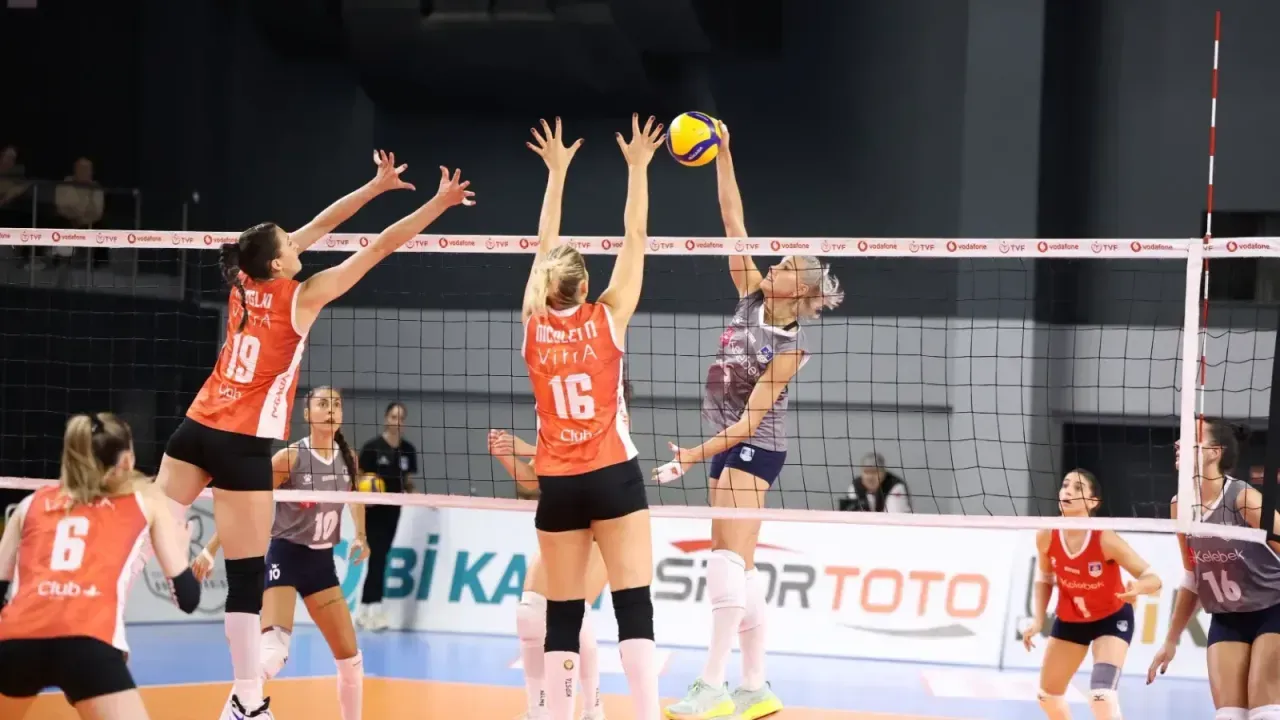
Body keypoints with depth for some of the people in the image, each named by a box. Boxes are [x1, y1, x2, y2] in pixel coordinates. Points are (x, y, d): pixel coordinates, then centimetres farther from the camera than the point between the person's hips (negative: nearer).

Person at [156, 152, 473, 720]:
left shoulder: (245, 282, 6)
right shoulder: (301, 297, -9)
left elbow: (317, 226, 16)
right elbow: (382, 247, -6)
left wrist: (376, 185, 21)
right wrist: (440, 202, 1)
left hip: (196, 429, 7)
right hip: (243, 444, -6)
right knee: (248, 575, -2)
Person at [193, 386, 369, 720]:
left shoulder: (348, 458, 0)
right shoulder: (291, 457, -16)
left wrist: (360, 535, 9)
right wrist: (210, 551, -16)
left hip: (322, 561, 6)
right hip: (287, 556, -6)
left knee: (350, 656, 10)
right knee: (273, 652, -26)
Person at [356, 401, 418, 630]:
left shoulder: (408, 450, 4)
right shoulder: (372, 448, -12)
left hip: (392, 510, 6)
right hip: (372, 510, -6)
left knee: (380, 557, 9)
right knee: (377, 556, -11)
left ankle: (364, 610, 19)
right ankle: (375, 609, -8)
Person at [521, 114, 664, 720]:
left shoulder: (534, 325, 4)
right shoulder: (608, 318, -2)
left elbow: (544, 248, 15)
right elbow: (635, 236, 3)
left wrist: (556, 172, 23)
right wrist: (637, 167, 11)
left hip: (557, 484, 3)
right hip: (613, 476, -3)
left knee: (563, 614, 5)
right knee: (634, 604, -8)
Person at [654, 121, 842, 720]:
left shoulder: (790, 346, -13)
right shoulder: (752, 298, 4)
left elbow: (751, 418, -17)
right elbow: (733, 221, 0)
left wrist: (695, 455, -21)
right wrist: (722, 156, -6)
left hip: (753, 447, -8)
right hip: (727, 445, 8)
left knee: (729, 558, -14)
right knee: (735, 565, 7)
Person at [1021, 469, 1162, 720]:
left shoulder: (1105, 539, -31)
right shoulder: (1046, 536, -19)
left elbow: (1152, 578, -30)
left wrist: (1138, 587, -53)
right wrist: (1037, 620, -8)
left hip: (1112, 618, -5)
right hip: (1069, 620, 5)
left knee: (1102, 695, -25)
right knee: (1047, 694, 16)